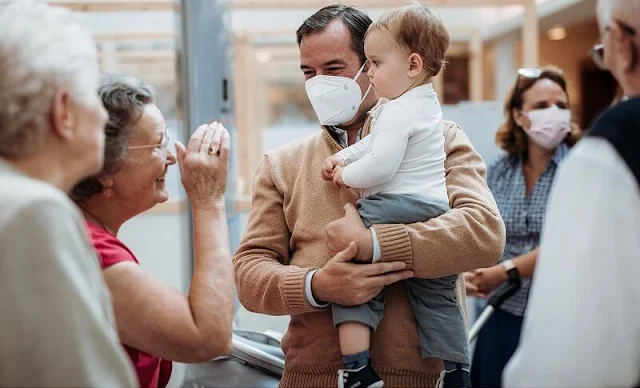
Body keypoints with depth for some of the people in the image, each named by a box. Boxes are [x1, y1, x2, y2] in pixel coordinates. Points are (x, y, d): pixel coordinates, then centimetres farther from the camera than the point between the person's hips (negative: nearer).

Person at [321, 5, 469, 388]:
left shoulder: (398, 111, -11)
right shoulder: (425, 102, 19)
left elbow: (380, 167, -20)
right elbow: (373, 143, 26)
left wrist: (346, 176, -3)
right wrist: (343, 157, 16)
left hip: (399, 208, -10)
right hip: (435, 210, 10)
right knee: (437, 298, 18)